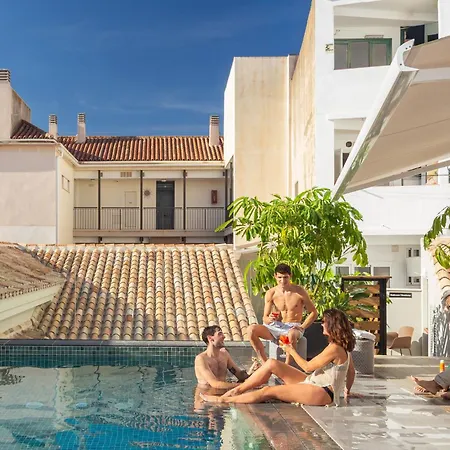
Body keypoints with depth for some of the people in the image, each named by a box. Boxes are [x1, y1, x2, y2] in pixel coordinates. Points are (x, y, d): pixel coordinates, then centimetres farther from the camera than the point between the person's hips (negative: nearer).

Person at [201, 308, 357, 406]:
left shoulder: (335, 348, -19)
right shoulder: (342, 347, 11)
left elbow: (308, 366, -14)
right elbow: (351, 372, 18)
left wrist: (291, 351, -3)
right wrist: (347, 391, 30)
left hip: (323, 393, -10)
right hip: (312, 383, 10)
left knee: (268, 391, -16)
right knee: (271, 363, -2)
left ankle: (223, 400, -7)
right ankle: (237, 390, 0)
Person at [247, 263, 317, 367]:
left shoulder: (300, 291, -5)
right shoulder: (271, 293, 0)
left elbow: (313, 313, 2)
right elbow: (264, 318, 3)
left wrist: (301, 327, -11)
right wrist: (269, 319, -23)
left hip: (293, 328, -3)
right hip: (276, 327, 3)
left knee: (291, 334, -42)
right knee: (251, 329, -23)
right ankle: (264, 361, -14)